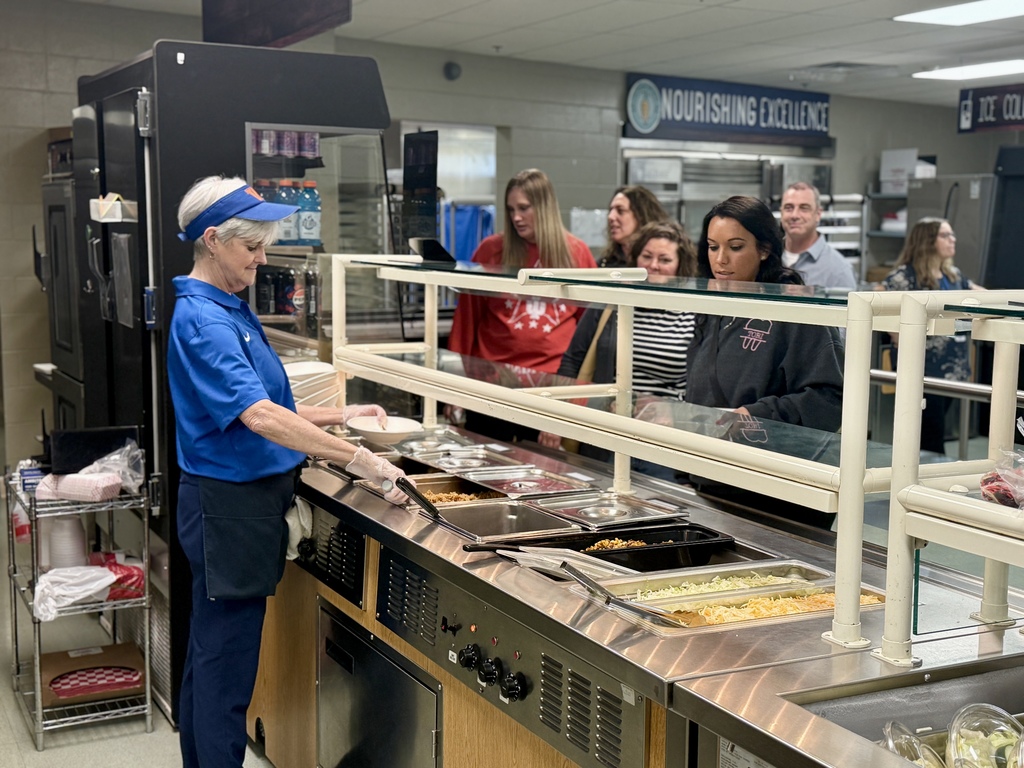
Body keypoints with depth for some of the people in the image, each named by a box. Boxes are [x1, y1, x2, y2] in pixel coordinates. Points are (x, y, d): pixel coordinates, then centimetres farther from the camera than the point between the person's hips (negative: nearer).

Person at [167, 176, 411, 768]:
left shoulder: (230, 309, 12)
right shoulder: (203, 320, -20)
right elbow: (258, 416, -31)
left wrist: (340, 415, 8)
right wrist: (359, 461, -32)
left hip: (242, 502, 10)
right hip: (230, 504, -10)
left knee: (213, 652, 19)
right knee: (226, 659, 0)